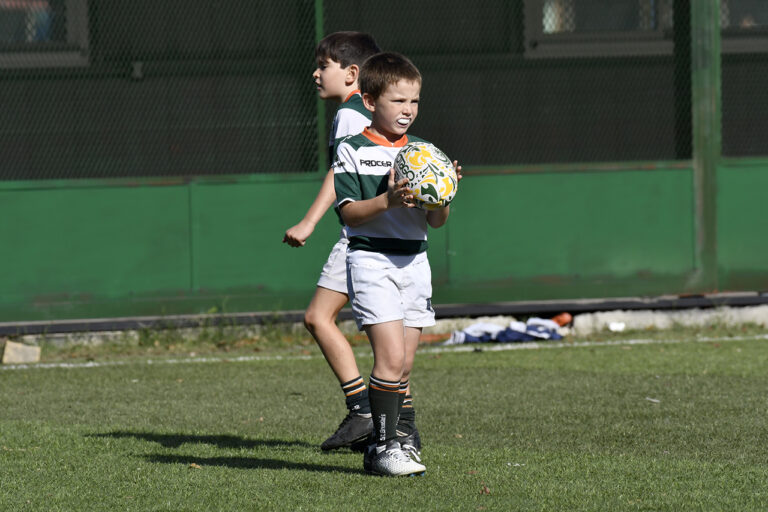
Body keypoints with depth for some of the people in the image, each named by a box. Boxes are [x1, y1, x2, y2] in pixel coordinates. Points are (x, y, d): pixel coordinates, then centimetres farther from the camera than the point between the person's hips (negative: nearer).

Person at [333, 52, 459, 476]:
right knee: (391, 356, -15)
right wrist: (388, 201, -25)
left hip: (414, 261, 6)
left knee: (404, 363, 5)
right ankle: (383, 445, -8)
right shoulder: (353, 150, -3)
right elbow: (349, 213, -10)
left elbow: (436, 221, 10)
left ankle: (384, 449, 12)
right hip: (371, 261, -6)